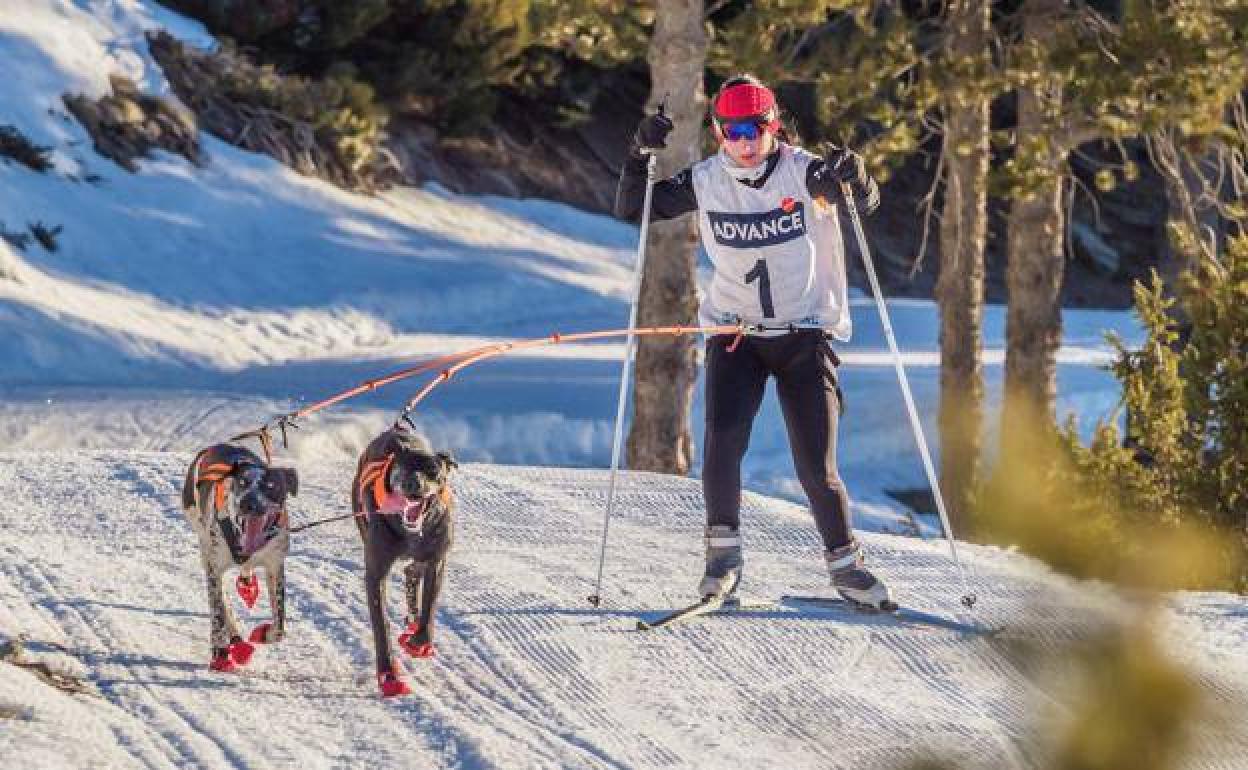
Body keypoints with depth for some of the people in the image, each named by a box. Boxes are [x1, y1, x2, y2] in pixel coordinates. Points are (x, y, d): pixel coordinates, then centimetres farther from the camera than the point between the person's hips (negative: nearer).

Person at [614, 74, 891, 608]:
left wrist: (854, 177, -39)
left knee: (816, 466, -5)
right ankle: (724, 552, -5)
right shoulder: (706, 182, -2)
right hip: (735, 330, 1)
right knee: (723, 438, -21)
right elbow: (631, 210, 2)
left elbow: (868, 203, -18)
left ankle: (845, 564, 12)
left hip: (806, 333, -1)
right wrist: (640, 155, -14)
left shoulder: (802, 171, -8)